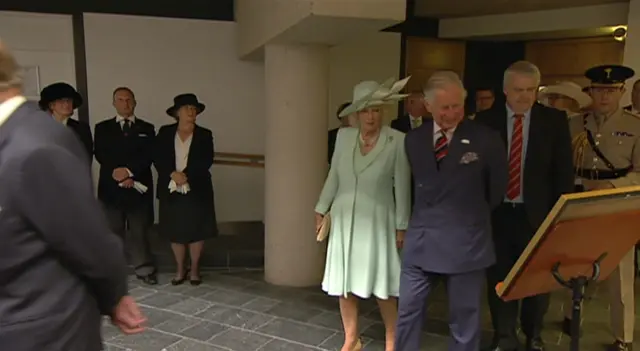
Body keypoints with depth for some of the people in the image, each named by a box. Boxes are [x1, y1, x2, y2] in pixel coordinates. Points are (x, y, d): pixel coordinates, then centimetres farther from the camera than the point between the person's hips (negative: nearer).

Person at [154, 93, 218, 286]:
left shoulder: (204, 135, 3)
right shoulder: (165, 133, 5)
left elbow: (206, 161, -8)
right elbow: (157, 158, -3)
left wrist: (186, 175, -18)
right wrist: (173, 174, -18)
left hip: (196, 190, -1)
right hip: (172, 190, 1)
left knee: (196, 231, 4)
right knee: (175, 232, 7)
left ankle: (194, 269, 19)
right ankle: (180, 269, 22)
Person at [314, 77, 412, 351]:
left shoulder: (397, 140, -10)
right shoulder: (344, 136, 1)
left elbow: (402, 186, -6)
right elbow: (333, 176, 9)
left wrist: (401, 225, -4)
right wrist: (321, 209, 10)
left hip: (377, 220, -4)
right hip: (344, 217, 4)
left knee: (382, 284, 2)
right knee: (344, 282, 9)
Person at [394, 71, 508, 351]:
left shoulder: (486, 140, -7)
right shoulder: (413, 139, 5)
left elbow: (497, 190, 5)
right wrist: (429, 217, 12)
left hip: (466, 242, -3)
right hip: (421, 239, 3)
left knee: (464, 319, 10)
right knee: (408, 311, 11)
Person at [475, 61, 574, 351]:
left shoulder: (554, 120, -1)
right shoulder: (486, 120, -2)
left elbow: (564, 171, -1)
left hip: (537, 214, 1)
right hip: (497, 213, 0)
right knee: (499, 279, 11)